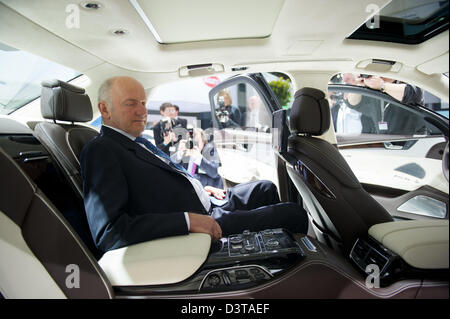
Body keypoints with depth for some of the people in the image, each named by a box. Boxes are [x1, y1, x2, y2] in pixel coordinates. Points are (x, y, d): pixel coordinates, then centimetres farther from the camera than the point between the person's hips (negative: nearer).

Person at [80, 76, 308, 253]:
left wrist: (198, 189, 8)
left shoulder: (139, 142, 13)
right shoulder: (100, 151, -17)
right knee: (294, 214, -8)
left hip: (207, 207, 11)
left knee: (266, 189, 25)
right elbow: (108, 232, -28)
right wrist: (187, 220, -31)